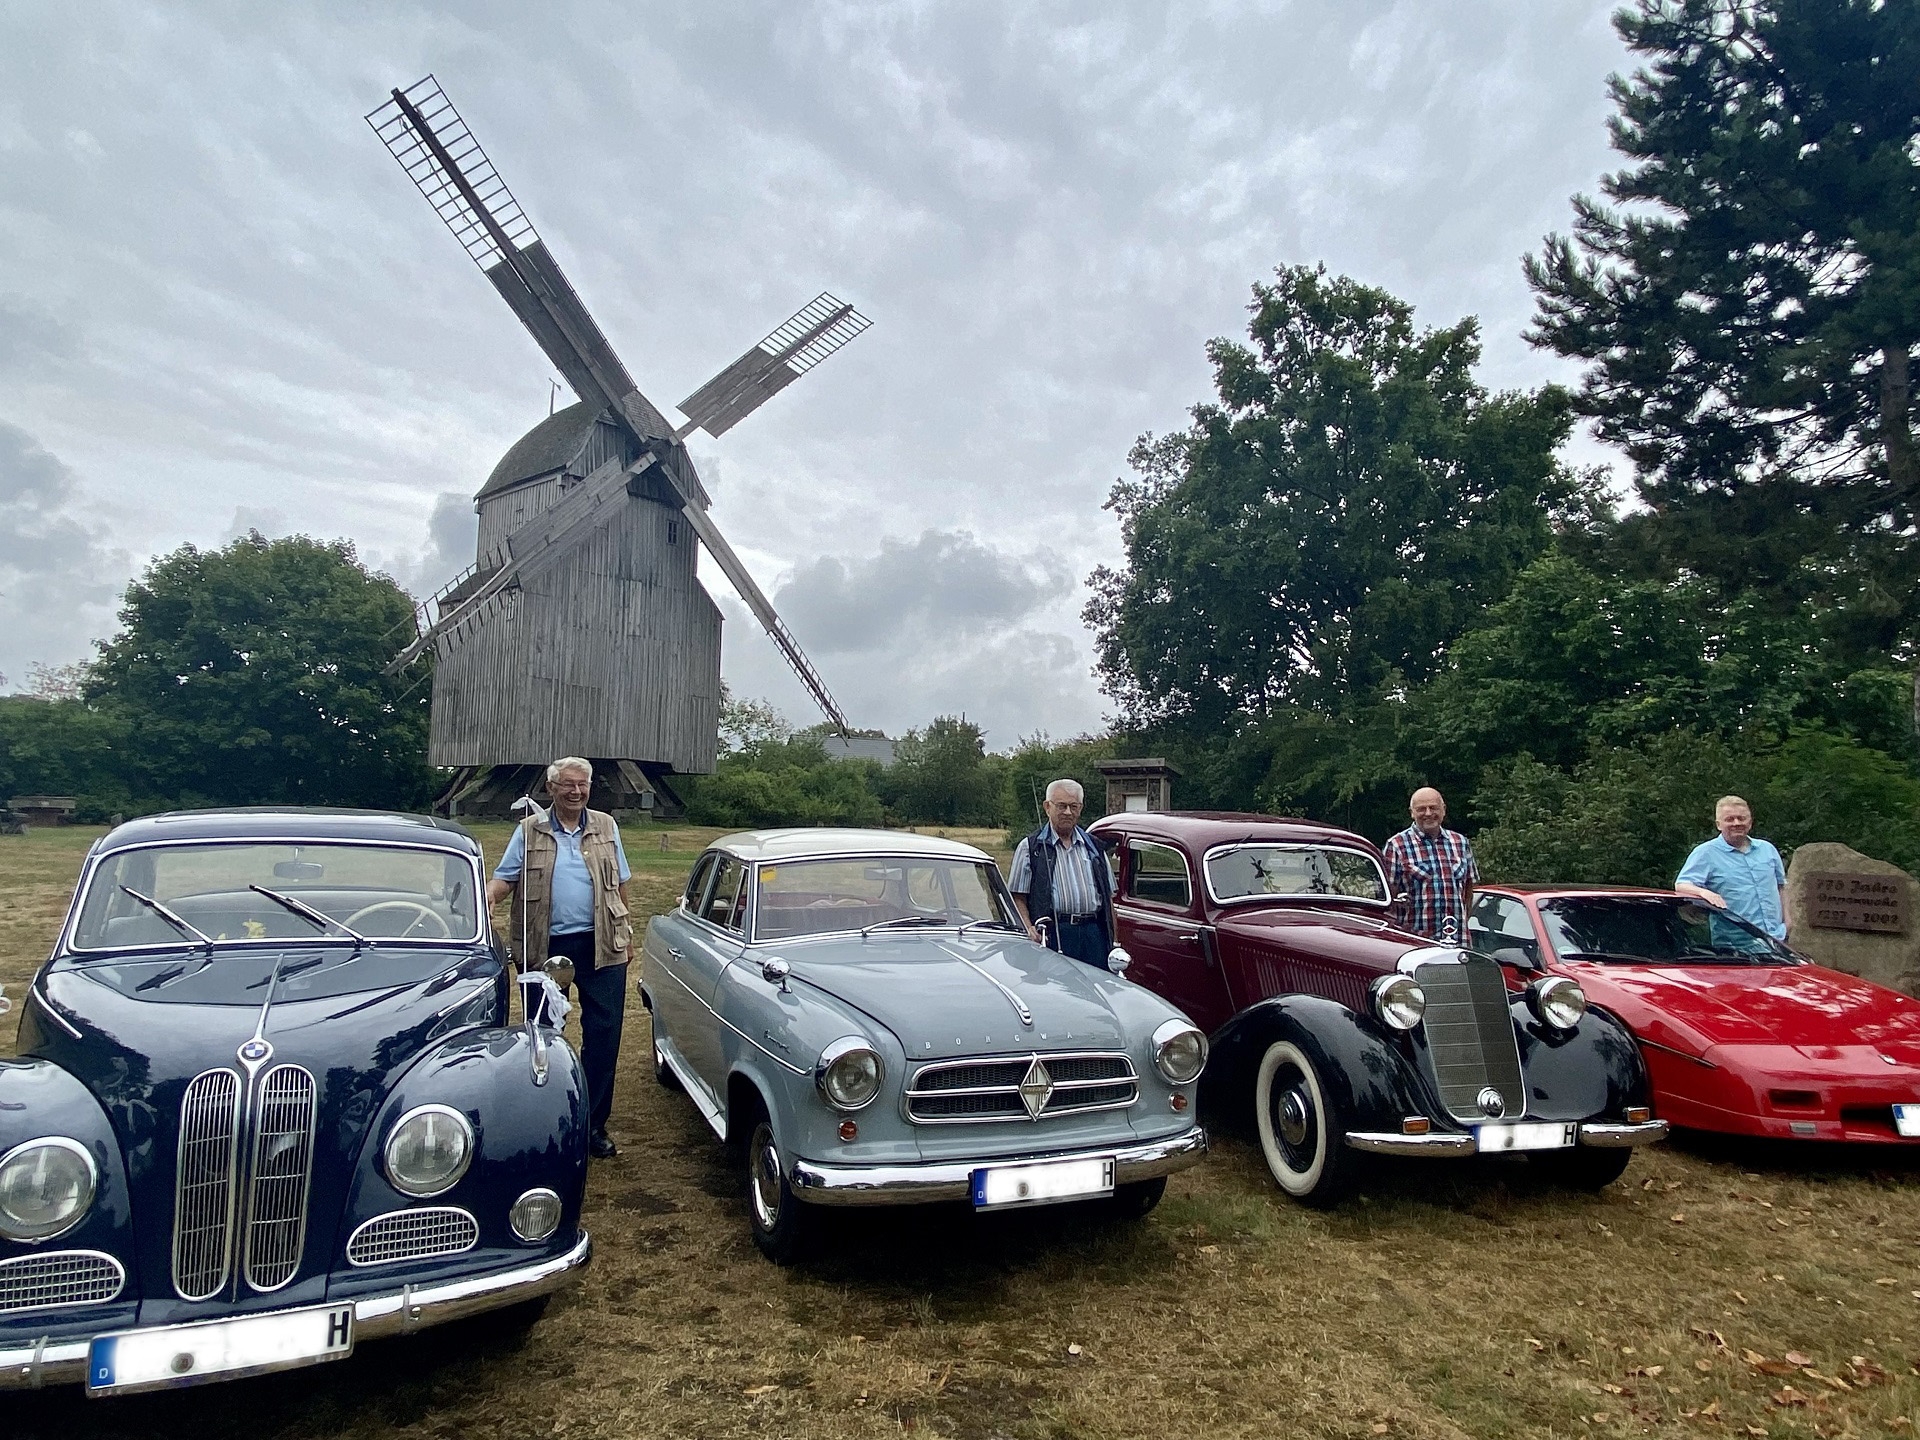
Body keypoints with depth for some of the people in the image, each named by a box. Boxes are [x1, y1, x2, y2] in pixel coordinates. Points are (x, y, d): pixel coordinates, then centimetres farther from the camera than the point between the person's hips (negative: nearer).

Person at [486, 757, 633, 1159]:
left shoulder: (606, 827, 8)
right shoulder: (529, 831, 4)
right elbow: (506, 877, -1)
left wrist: (626, 932, 12)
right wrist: (488, 894, -22)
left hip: (600, 945, 0)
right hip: (544, 947, 0)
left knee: (603, 1034, -1)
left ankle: (593, 1125, 8)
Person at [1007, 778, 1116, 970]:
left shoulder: (1094, 848, 20)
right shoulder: (1029, 848, 7)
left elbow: (1108, 898, 21)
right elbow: (1018, 898, 2)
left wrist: (1113, 941, 14)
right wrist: (1029, 929, -15)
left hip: (1094, 932, 4)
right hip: (1052, 934, -3)